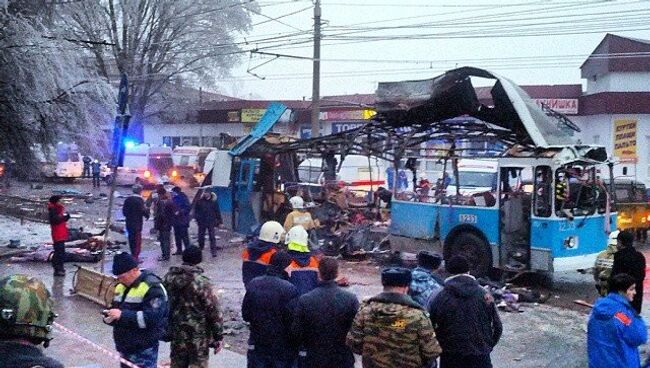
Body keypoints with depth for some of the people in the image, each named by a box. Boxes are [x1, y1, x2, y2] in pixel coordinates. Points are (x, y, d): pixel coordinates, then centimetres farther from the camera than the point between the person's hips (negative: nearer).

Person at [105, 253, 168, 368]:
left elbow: (153, 318, -26)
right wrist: (109, 317, -2)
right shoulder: (121, 286, 10)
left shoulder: (152, 287, -16)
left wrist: (122, 315, -27)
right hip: (124, 347, 8)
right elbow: (115, 308, 22)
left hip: (144, 351, -8)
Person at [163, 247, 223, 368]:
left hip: (176, 335, 5)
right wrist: (218, 336, -6)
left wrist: (166, 329, 21)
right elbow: (214, 312, -16)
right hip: (199, 337, -5)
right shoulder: (202, 282, -20)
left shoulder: (168, 278, -2)